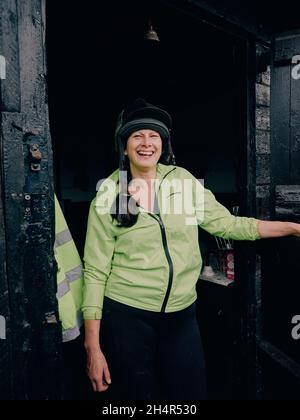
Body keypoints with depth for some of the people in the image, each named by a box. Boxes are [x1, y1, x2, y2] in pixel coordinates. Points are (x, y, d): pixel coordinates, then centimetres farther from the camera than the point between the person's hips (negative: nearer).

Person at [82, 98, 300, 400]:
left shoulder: (183, 180, 0)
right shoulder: (108, 196, -7)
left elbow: (226, 223, 5)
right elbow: (95, 271, -7)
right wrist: (93, 347, -8)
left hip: (182, 314, 3)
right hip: (126, 316, -2)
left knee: (192, 392, 14)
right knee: (134, 393, 14)